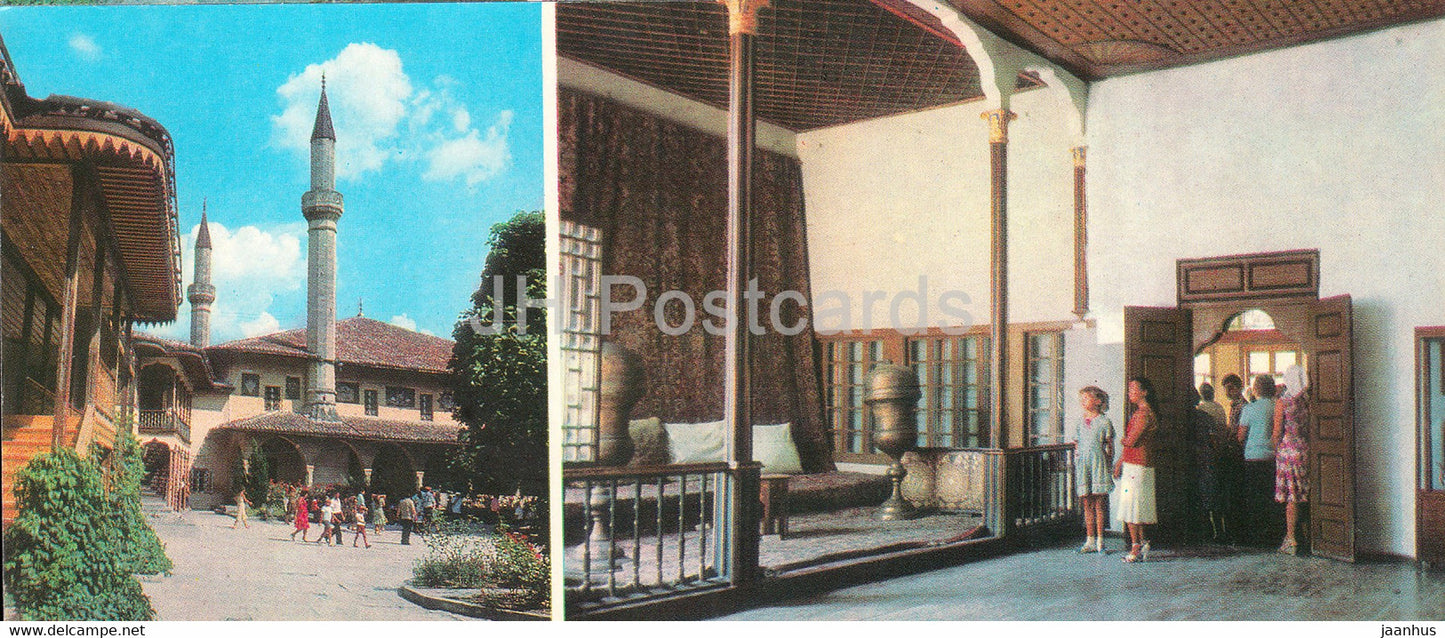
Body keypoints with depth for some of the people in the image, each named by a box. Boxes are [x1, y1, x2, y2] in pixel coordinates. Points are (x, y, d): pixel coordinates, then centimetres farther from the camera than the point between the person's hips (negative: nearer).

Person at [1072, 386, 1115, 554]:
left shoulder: (1104, 422, 0)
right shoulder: (1081, 423, 12)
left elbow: (1110, 448, 2)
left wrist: (1109, 466, -3)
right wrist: (1077, 464, 11)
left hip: (1099, 465, -4)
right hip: (1083, 466, 4)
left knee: (1099, 504, -2)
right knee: (1087, 505, 5)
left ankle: (1100, 540, 4)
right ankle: (1090, 541, 10)